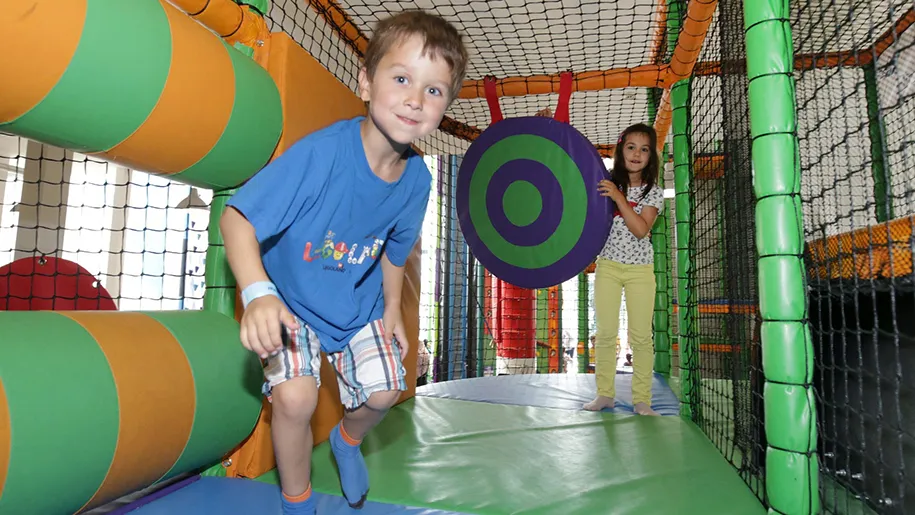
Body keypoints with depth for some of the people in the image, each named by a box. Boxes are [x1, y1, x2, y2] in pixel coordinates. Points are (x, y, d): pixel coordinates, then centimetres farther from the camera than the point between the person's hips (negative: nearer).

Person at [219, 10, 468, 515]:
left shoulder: (417, 178, -15)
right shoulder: (321, 153, -33)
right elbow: (236, 218, -32)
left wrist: (392, 307, 6)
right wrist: (258, 293, -46)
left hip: (360, 306, 5)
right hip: (290, 301, -4)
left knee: (384, 391, 5)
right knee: (295, 397, -19)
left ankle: (347, 440, 45)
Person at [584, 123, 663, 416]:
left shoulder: (653, 193, 1)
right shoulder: (606, 183, 3)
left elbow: (641, 229, -13)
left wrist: (619, 198, -22)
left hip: (640, 270, 0)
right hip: (608, 266, 1)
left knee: (641, 336, -1)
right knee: (606, 332, 1)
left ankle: (641, 400, 8)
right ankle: (605, 394, 12)